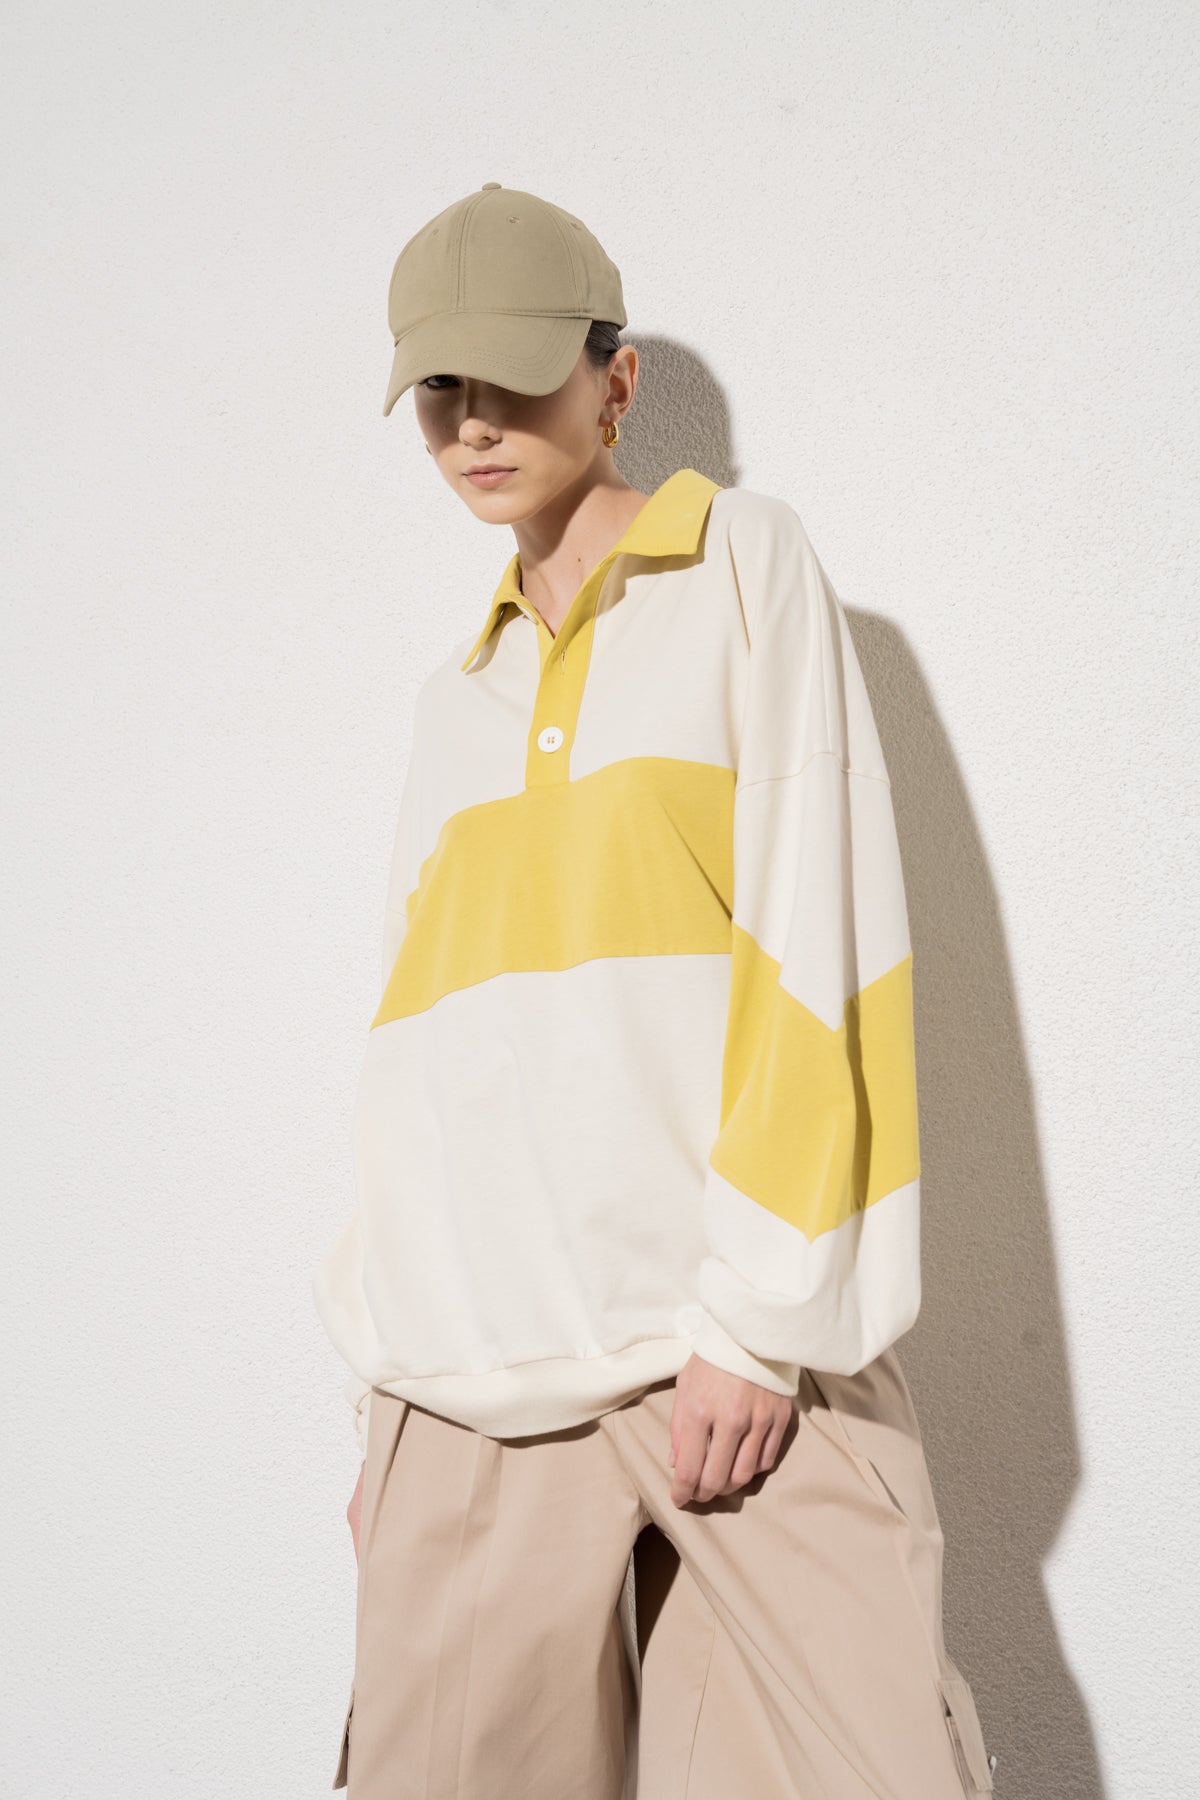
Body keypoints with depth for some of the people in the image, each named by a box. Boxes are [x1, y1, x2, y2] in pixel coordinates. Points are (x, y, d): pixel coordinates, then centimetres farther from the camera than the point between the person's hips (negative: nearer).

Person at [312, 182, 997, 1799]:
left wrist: (755, 1312, -11)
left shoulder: (748, 559, 5)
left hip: (744, 1353, -4)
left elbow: (817, 939, -5)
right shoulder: (456, 694, 19)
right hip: (476, 1369, 4)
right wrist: (383, 1378, 14)